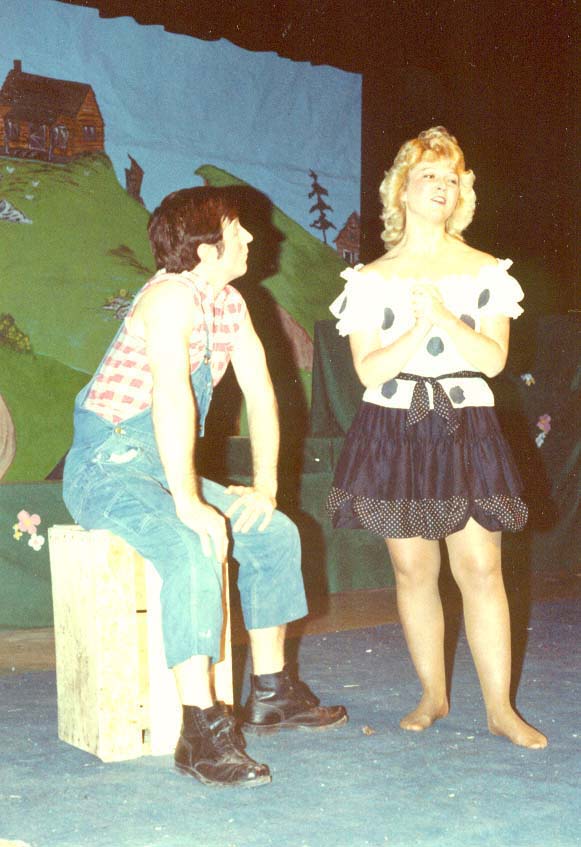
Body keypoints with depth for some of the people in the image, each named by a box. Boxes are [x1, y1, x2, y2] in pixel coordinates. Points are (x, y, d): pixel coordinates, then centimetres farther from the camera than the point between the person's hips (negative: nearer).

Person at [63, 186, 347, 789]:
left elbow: (260, 393, 7)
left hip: (167, 469, 9)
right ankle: (201, 730, -31)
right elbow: (172, 398, -31)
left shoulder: (230, 304, 8)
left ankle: (271, 692, 17)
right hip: (108, 468, -9)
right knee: (193, 549, -33)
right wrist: (188, 503, -35)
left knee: (275, 532, 7)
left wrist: (264, 487, -1)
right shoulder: (171, 295, -20)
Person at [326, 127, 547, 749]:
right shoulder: (370, 279, 6)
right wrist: (419, 328, -16)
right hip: (393, 434, 0)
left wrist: (444, 317, -15)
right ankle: (432, 695, 19)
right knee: (412, 569, 4)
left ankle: (499, 708, 4)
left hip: (466, 430, 0)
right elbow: (369, 371, -3)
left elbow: (493, 358, -4)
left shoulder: (486, 272, 7)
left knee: (480, 568, -4)